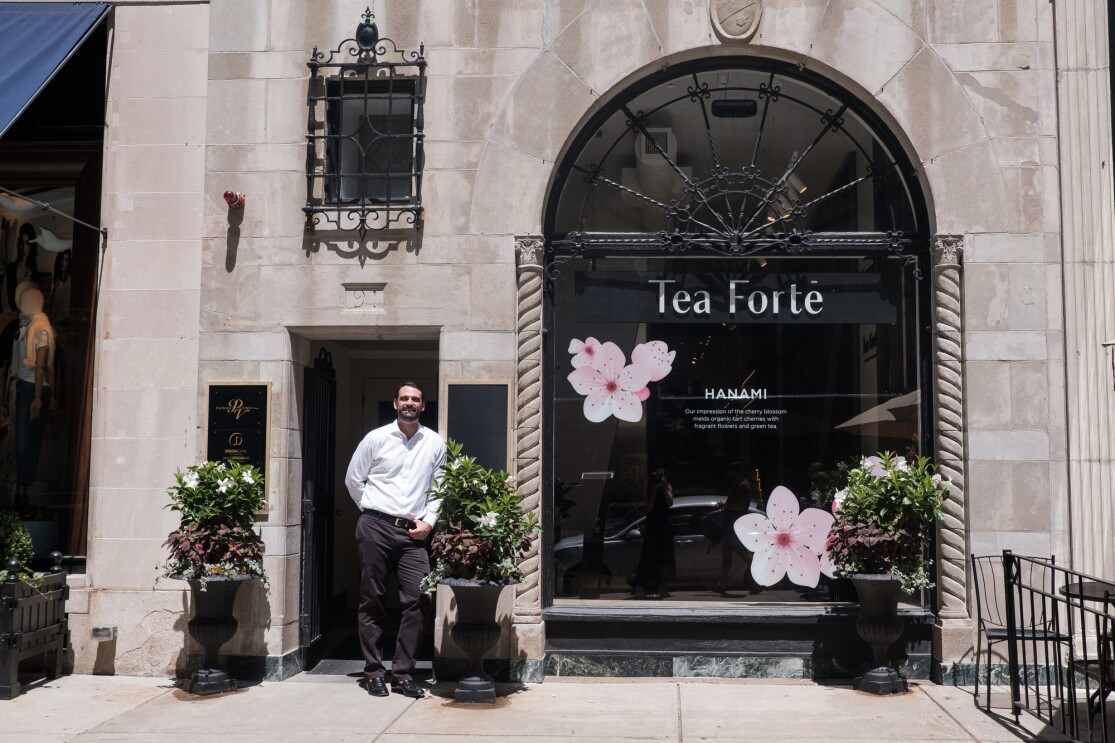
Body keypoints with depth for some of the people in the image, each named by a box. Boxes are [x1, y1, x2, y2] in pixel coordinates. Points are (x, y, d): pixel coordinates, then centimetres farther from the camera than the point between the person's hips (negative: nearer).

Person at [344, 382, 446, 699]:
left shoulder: (435, 444, 7)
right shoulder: (376, 438, 2)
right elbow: (353, 479, 9)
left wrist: (429, 520, 0)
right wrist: (371, 510, 7)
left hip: (413, 532, 2)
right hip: (376, 527, -1)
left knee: (418, 600, -6)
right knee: (372, 600, 3)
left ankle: (402, 672, 5)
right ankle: (373, 671, 13)